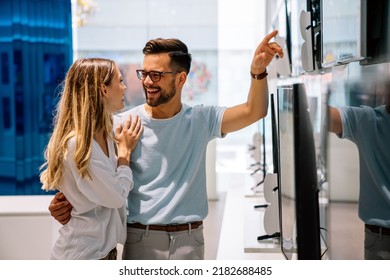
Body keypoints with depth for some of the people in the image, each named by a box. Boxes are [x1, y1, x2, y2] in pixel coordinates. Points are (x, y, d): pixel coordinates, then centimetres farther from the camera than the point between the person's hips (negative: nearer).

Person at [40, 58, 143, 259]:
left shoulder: (104, 135, 4)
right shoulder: (77, 144, -24)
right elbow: (117, 196, -17)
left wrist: (124, 150, 1)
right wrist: (125, 151, -5)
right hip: (82, 255, -8)